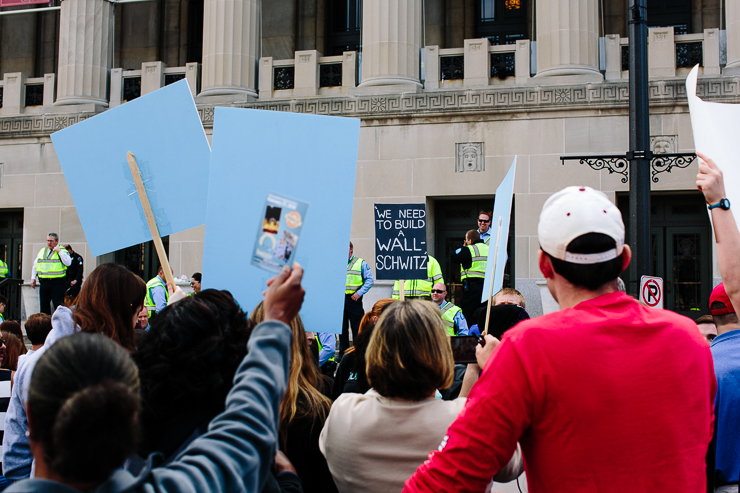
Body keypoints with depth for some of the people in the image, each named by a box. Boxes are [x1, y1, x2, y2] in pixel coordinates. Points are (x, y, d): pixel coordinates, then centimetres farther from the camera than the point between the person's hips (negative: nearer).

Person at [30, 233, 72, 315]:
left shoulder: (62, 251, 1)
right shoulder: (42, 251, 18)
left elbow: (68, 263, -16)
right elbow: (35, 265, 23)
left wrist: (59, 251, -15)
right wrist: (33, 278, 16)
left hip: (57, 283, -6)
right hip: (44, 282, 6)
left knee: (58, 305, -9)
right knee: (44, 305, 10)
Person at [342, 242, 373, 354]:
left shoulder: (361, 263, 3)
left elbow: (370, 280, -1)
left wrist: (359, 292, -11)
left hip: (354, 299, -3)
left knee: (357, 328, -1)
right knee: (342, 327, 8)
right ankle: (342, 353, 15)